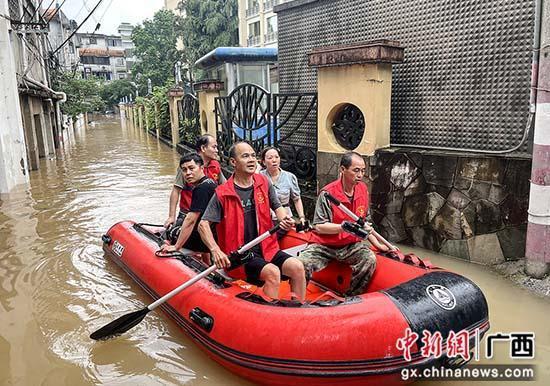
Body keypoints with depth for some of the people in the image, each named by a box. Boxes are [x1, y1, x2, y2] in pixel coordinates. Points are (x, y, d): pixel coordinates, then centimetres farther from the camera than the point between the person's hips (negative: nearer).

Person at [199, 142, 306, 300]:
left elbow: (277, 207, 14)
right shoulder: (222, 193, -8)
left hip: (267, 248, 5)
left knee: (297, 267, -14)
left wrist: (284, 219, -10)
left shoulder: (264, 183, 6)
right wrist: (215, 250, -24)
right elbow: (203, 224, -10)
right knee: (272, 272, -28)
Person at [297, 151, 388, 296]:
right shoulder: (328, 193, -16)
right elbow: (319, 227, -18)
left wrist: (377, 244, 11)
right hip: (324, 246, -4)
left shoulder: (363, 189, 4)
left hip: (352, 245, 4)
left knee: (369, 259, -25)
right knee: (301, 265, -27)